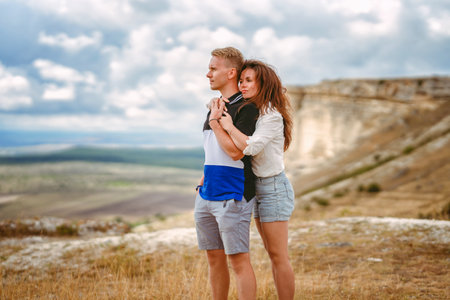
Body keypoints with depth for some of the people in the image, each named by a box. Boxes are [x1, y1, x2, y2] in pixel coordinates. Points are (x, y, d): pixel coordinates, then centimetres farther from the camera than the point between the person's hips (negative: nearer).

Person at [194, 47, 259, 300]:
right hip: (207, 195, 8)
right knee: (214, 258, 13)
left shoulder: (246, 108, -11)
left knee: (239, 259, -5)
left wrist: (215, 122, -11)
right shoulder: (215, 107, 16)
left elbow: (236, 151, -21)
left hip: (233, 196, -8)